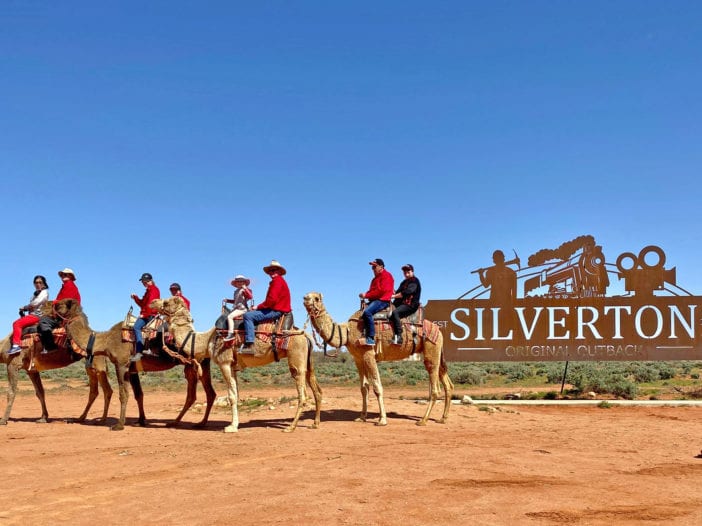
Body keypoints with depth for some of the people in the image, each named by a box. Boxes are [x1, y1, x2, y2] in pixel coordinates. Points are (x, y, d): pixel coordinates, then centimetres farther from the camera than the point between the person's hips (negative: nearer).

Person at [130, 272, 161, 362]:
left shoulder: (153, 289, -5)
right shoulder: (148, 291, 25)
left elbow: (150, 303, -16)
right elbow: (143, 303, 24)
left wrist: (144, 314, -16)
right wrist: (135, 298, 10)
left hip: (150, 315, -11)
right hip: (146, 314, 11)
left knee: (136, 327, -28)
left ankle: (138, 352, -35)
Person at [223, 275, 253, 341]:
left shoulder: (246, 290, -6)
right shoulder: (236, 291, 19)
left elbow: (250, 297, -25)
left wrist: (245, 289, -32)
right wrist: (228, 300, 20)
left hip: (242, 309, -10)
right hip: (236, 308, 10)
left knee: (230, 317, -26)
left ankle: (230, 334, -28)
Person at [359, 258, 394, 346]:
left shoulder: (386, 275, -6)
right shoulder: (376, 278, 26)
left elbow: (381, 290, -17)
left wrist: (366, 295, -14)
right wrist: (365, 295, 1)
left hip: (382, 300, -11)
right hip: (375, 300, 11)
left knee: (367, 312, -31)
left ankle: (371, 338, -33)